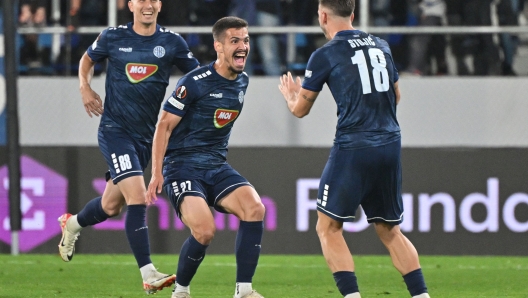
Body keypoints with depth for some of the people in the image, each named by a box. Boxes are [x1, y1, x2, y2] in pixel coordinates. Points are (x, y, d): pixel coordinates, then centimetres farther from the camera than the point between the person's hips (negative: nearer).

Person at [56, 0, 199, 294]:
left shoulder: (172, 42, -1)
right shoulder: (113, 37, -2)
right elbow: (88, 59, 17)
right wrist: (85, 87, 1)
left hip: (146, 135, 4)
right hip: (115, 129, -4)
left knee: (111, 206, 15)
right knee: (137, 197, -20)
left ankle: (72, 224, 48)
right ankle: (149, 275, -19)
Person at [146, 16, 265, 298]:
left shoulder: (242, 82, 9)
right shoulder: (194, 82, -13)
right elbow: (165, 125, -9)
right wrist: (157, 173, -15)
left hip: (217, 168, 6)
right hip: (183, 166, -6)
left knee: (255, 209, -20)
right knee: (205, 230, -26)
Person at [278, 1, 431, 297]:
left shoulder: (325, 56, -4)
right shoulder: (381, 46, 12)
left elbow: (300, 109, 7)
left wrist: (289, 95, 29)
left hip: (353, 148, -6)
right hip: (390, 145, 6)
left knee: (328, 228, 4)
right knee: (390, 231, 16)